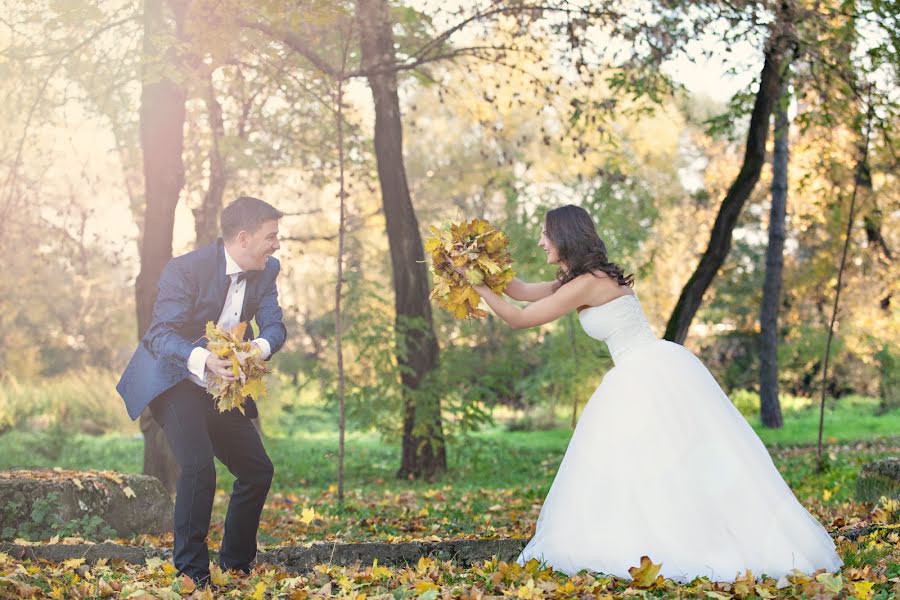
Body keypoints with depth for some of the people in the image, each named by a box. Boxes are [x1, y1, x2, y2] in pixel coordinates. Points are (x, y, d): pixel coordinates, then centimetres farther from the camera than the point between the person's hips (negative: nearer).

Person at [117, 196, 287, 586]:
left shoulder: (267, 271, -2)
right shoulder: (186, 269, -22)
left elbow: (275, 326, -9)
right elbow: (161, 334, -27)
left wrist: (260, 347, -34)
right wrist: (203, 359, -47)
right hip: (173, 380, -7)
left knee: (258, 470, 6)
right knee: (198, 468, -24)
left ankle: (236, 566, 21)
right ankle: (191, 574, -15)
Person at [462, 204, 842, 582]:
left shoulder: (586, 284, -15)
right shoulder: (592, 277, 14)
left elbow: (519, 319, -10)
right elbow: (527, 292, 23)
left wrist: (478, 286, 0)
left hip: (652, 377, -9)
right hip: (651, 376, 9)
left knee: (674, 465, -5)